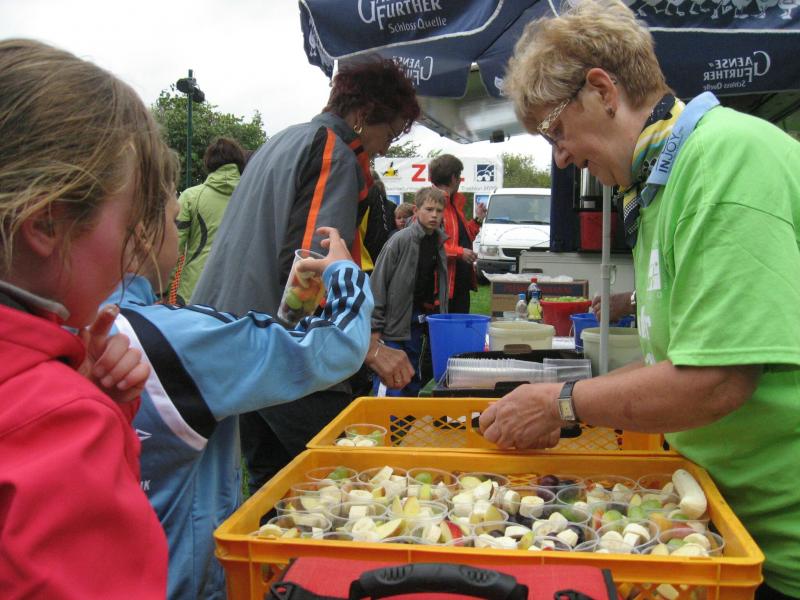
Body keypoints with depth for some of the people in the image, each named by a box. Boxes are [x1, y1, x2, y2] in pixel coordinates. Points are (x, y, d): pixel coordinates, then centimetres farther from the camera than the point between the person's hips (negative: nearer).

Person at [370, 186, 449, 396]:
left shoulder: (439, 242, 7)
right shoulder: (401, 240, -13)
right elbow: (378, 283, -13)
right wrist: (375, 327, -14)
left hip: (424, 321, 7)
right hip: (396, 323, -7)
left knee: (412, 380, 15)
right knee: (390, 384, -4)